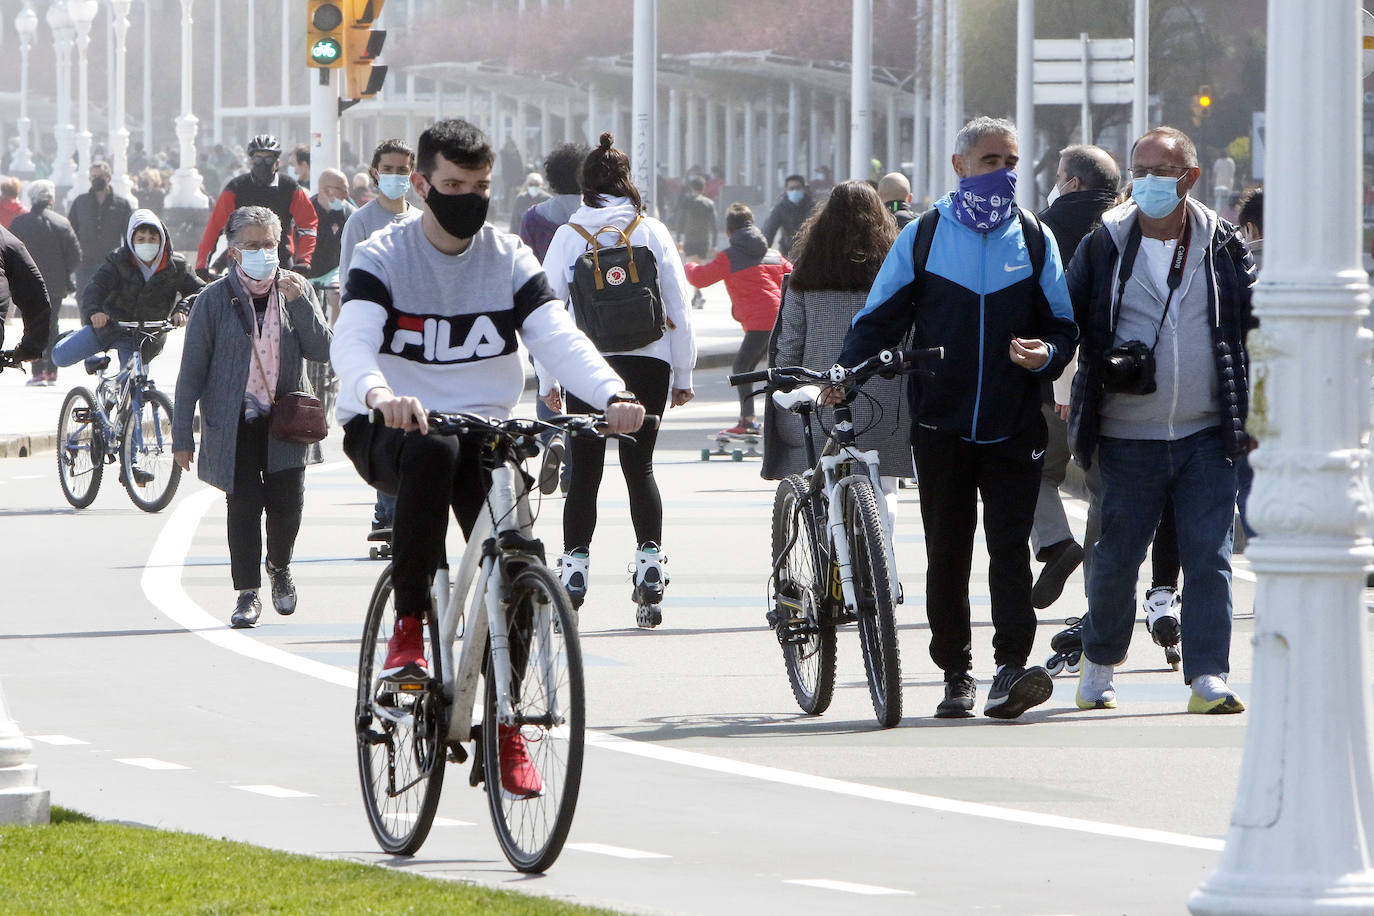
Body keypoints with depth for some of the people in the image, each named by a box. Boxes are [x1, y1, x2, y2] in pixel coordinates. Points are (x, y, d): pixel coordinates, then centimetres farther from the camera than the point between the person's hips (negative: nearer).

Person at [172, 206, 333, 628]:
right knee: (243, 506, -5)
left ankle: (279, 566, 26)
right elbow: (192, 371, 0)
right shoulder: (215, 298, -1)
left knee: (287, 502, -4)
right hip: (234, 423, -1)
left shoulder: (295, 290, 6)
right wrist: (182, 435, -2)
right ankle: (247, 592, 7)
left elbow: (322, 351, -2)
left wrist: (300, 304, -15)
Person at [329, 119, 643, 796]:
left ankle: (505, 725, -2)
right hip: (386, 431, -3)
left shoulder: (510, 260, 4)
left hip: (482, 431, 3)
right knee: (433, 450, -39)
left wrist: (611, 393, -32)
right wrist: (378, 393, -46)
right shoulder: (383, 257, -5)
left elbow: (558, 337, -11)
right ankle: (408, 631, -29)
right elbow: (352, 339, -22)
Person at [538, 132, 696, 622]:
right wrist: (683, 375, 11)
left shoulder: (568, 236, -1)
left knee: (584, 471, 6)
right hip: (648, 364, 1)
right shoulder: (652, 232, 1)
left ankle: (575, 564, 2)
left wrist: (547, 380, 9)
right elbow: (679, 307, 3)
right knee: (639, 466, 8)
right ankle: (649, 561, -2)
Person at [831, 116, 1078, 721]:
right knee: (946, 554, 6)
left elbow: (1064, 324, 11)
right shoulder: (924, 235, 6)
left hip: (1014, 426, -1)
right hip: (941, 423, 1)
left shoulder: (1035, 239, 8)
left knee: (1009, 546, -11)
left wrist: (1047, 354, -12)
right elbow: (881, 318, 6)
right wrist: (844, 373, -9)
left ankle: (1010, 669, -17)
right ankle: (955, 674, 15)